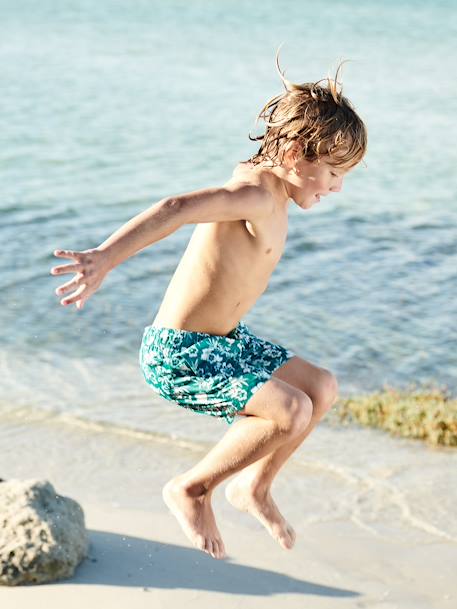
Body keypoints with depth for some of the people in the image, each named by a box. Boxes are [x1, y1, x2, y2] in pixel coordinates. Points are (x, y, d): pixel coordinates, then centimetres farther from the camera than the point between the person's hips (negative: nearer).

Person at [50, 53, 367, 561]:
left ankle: (254, 486, 26)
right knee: (291, 411, -21)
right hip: (177, 354, -10)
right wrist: (105, 257, -48)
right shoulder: (256, 195, -23)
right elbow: (176, 208, -38)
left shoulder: (270, 189, 6)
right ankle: (191, 489, 0)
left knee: (322, 387, 11)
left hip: (221, 341, 10)